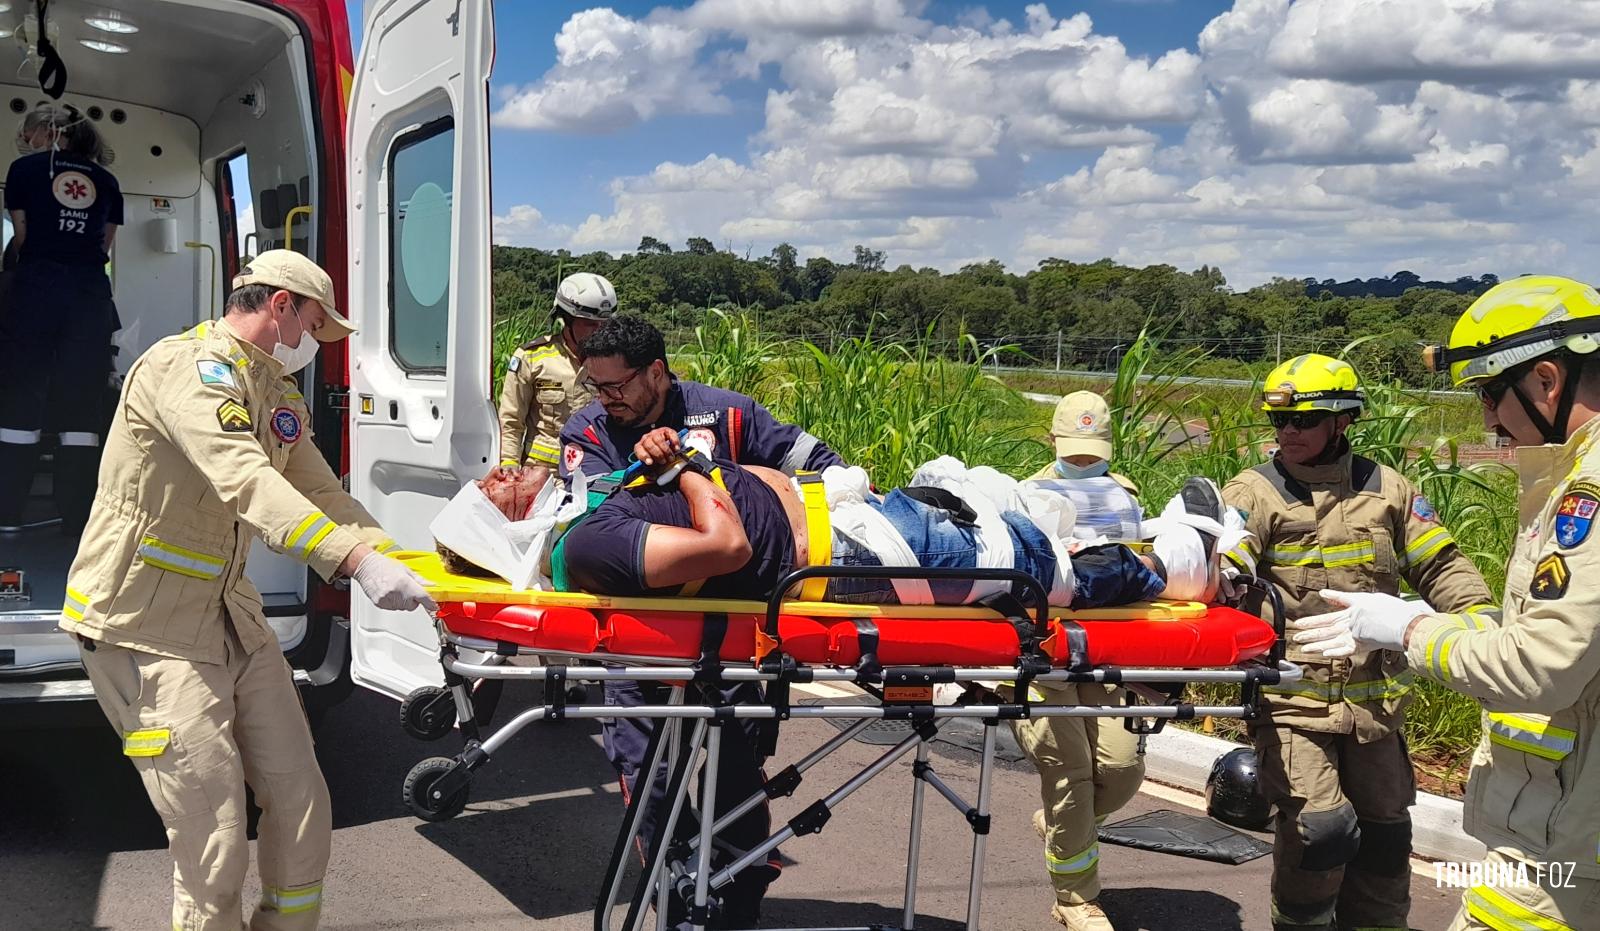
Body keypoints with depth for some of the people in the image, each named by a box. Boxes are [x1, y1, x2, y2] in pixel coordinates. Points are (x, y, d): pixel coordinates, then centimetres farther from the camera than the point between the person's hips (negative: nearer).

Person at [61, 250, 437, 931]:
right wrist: (358, 561, -42)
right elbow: (245, 482, -32)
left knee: (301, 803, 7)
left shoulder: (279, 397, 14)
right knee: (215, 849, -9)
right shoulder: (187, 366, -17)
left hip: (231, 617, 9)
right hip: (144, 627, -9)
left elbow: (323, 494, 13)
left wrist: (400, 560, -4)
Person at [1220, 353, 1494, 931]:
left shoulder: (1386, 489, 7)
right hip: (1291, 700, -4)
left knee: (1384, 833, 14)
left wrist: (1483, 622, -3)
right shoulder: (1254, 492, -3)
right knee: (1321, 828, -17)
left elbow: (1440, 565, 11)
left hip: (1374, 701, 4)